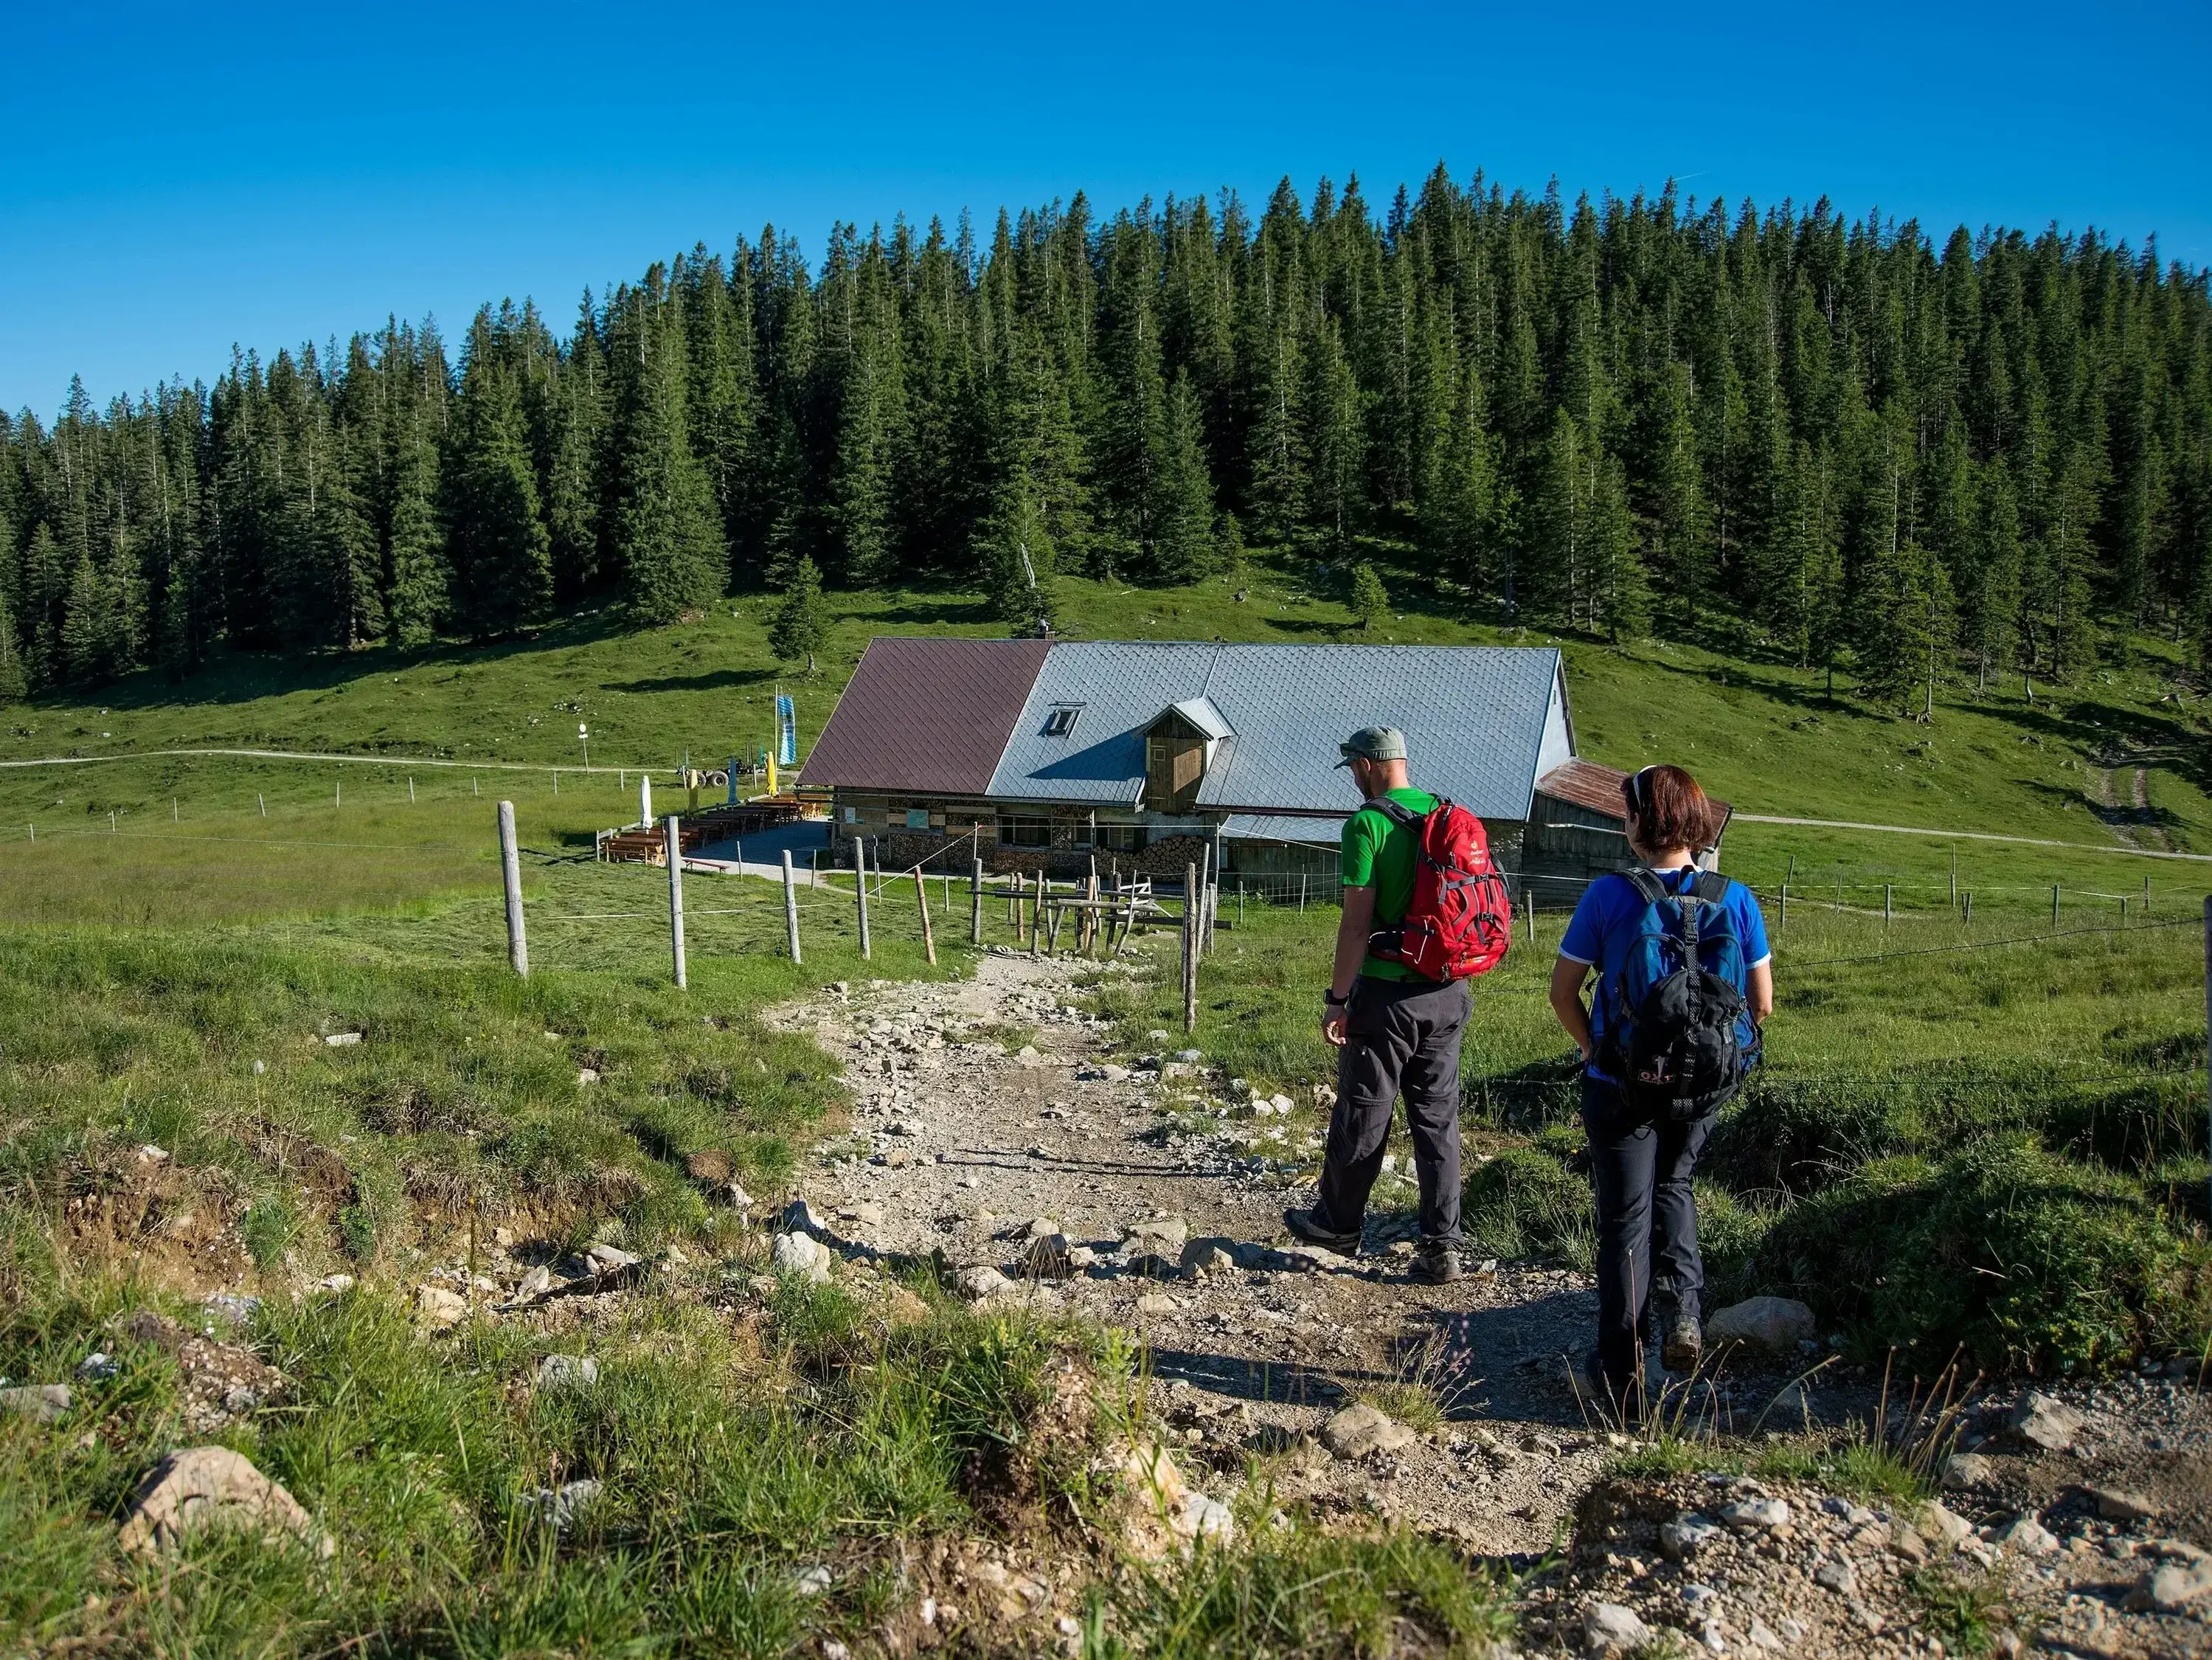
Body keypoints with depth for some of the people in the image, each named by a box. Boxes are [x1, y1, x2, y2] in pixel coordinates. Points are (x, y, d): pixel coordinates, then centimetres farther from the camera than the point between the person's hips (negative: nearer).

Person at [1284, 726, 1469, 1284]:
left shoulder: (1367, 825, -13)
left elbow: (1357, 922, -16)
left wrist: (1337, 998, -10)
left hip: (1389, 992, -6)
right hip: (1450, 993, 6)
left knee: (1362, 1116, 9)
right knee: (1438, 1119, 10)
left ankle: (1338, 1223, 26)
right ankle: (1441, 1247, 11)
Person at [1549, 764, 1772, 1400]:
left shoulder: (1608, 896, -15)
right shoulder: (1736, 899, -8)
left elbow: (1563, 994, -9)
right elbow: (1761, 1003, -2)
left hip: (1622, 1084, -3)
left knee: (1625, 1216, 11)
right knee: (1672, 1188, 28)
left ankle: (1621, 1367, 19)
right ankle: (1682, 1309, 9)